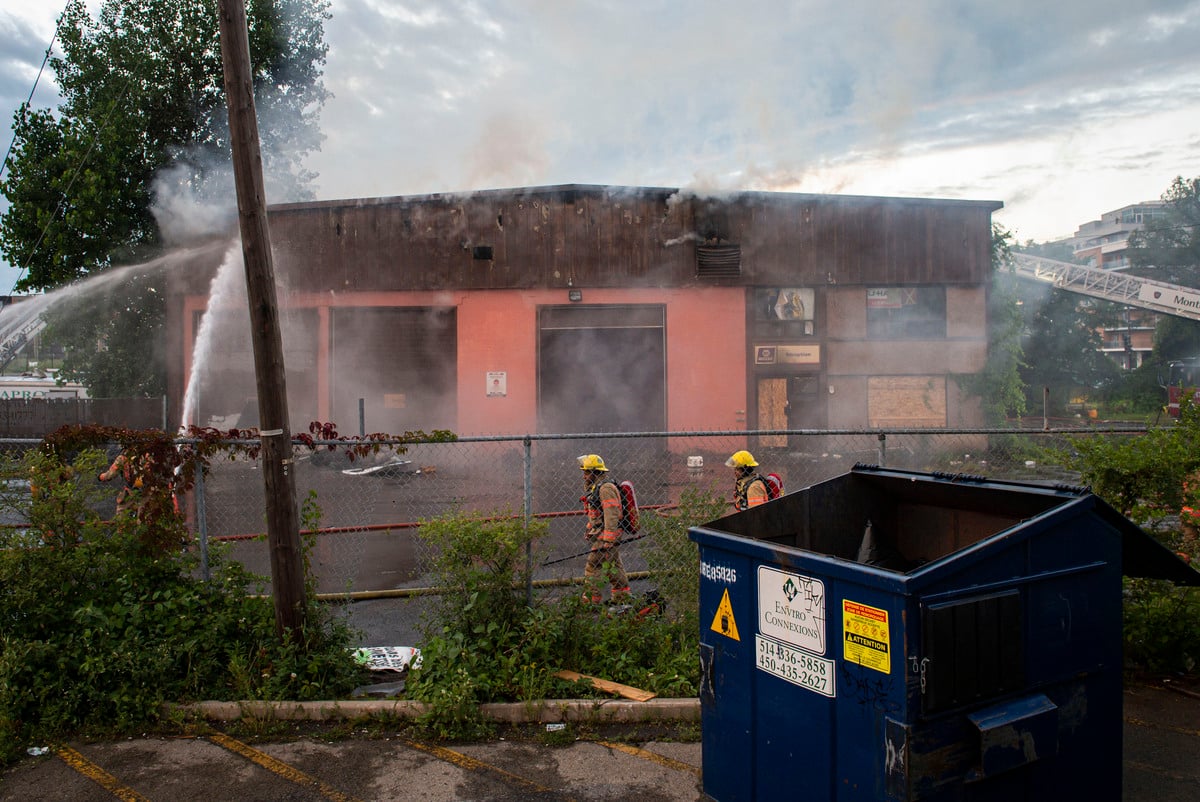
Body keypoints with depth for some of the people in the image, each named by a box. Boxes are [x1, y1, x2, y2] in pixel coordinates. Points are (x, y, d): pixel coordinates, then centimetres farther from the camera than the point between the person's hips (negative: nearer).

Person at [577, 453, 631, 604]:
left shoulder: (605, 487, -16)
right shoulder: (595, 487, 17)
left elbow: (611, 515, -22)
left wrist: (607, 541, -25)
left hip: (604, 537, -10)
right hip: (604, 537, 10)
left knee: (593, 570, -8)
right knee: (614, 570, 14)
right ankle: (623, 600, 21)